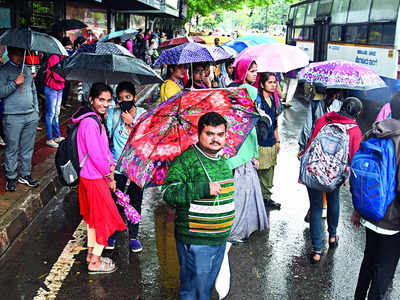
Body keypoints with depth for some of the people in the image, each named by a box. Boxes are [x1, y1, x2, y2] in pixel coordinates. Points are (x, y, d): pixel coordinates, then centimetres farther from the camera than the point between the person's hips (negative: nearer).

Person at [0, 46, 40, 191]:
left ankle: (25, 175, 22)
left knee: (28, 148, 10)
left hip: (31, 116, 5)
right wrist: (15, 83, -22)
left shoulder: (27, 70, 15)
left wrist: (36, 110, 17)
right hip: (12, 117, -5)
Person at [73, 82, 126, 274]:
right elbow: (95, 154, -24)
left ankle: (91, 253, 36)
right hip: (94, 178, -10)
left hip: (90, 176, 10)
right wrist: (109, 177, -13)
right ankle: (94, 263, 15)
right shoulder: (90, 123, -24)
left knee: (93, 215, 20)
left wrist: (110, 164, -1)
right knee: (104, 217, 2)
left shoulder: (96, 119, 9)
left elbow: (104, 147, 14)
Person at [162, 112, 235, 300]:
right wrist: (204, 189, -32)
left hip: (220, 240, 8)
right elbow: (168, 193, -26)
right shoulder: (185, 160, -16)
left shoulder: (223, 160, 11)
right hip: (195, 242, -8)